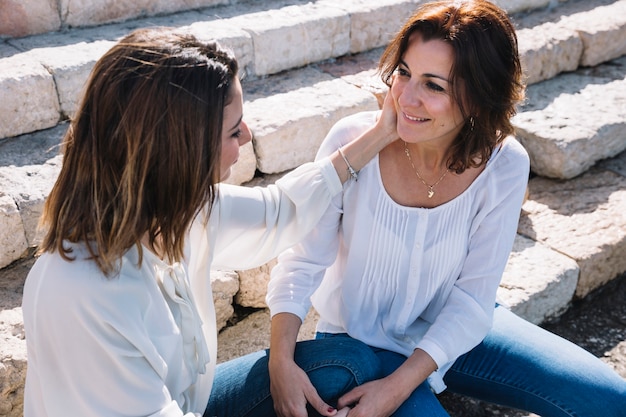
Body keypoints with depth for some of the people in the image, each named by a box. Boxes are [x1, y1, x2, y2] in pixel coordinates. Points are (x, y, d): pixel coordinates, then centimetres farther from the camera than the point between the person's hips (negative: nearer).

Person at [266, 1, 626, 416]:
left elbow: (472, 297, -15)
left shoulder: (504, 165, -19)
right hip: (359, 338, -2)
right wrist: (281, 359, -28)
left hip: (453, 331, 3)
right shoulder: (353, 140, -23)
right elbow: (304, 259, -15)